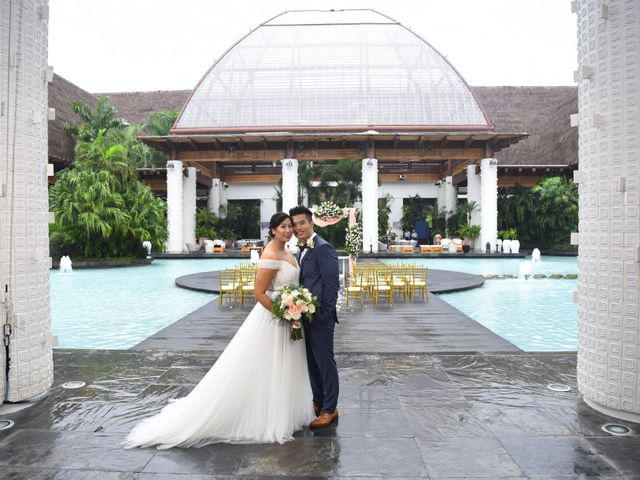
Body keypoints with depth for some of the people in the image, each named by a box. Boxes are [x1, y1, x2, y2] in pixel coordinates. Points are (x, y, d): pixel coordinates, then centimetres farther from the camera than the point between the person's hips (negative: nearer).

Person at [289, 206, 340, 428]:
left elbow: (332, 284, -19)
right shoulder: (302, 250, 13)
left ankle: (330, 409, 15)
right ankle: (318, 402, 32)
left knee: (324, 360, 2)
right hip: (306, 315, 9)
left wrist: (324, 315, -19)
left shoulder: (323, 248, -15)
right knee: (312, 360, 17)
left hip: (320, 316, -9)